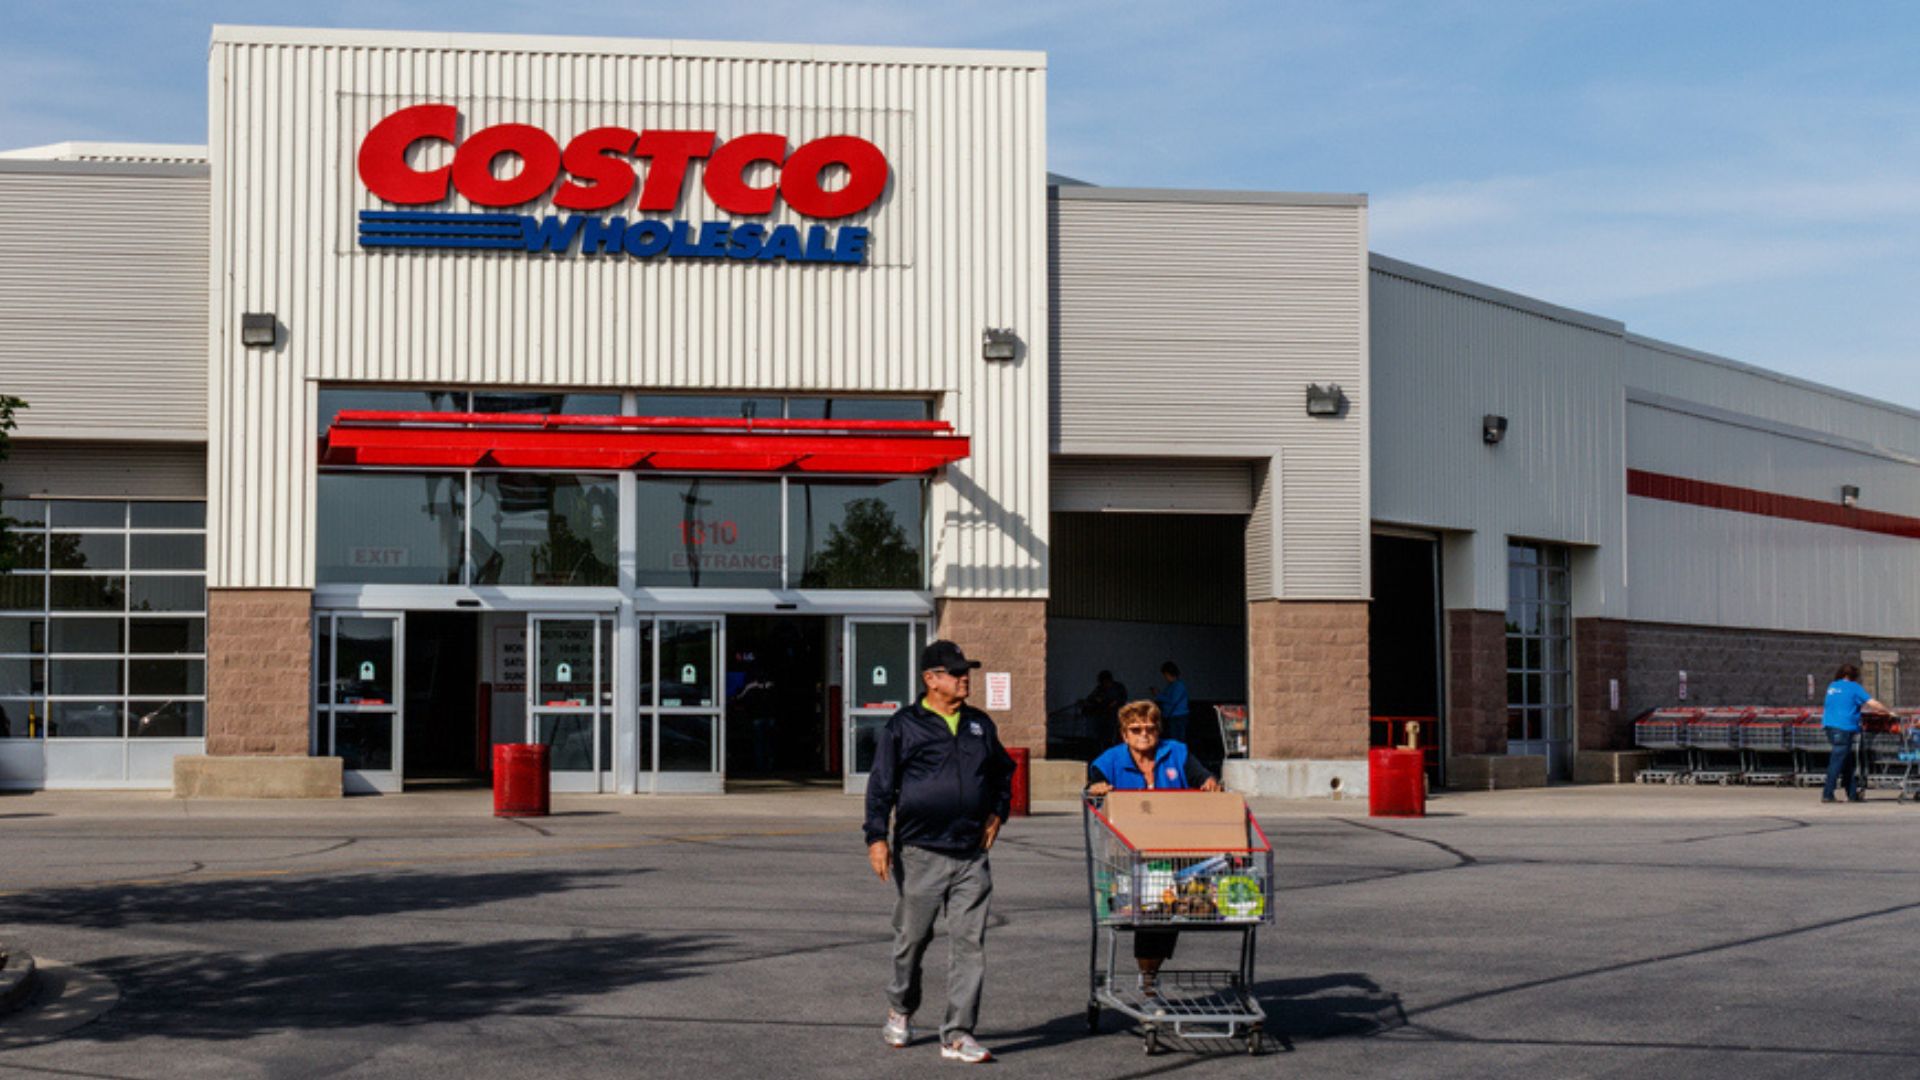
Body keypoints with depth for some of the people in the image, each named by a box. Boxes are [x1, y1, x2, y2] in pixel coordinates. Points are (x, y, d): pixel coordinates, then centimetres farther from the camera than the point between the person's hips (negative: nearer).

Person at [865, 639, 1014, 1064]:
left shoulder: (980, 725, 13)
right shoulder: (904, 726, -2)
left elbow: (1003, 773, 28)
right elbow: (880, 785, -3)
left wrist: (996, 813, 14)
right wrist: (877, 837, -11)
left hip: (971, 855, 3)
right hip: (920, 854, -3)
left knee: (969, 943, -3)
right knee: (912, 938, 10)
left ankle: (957, 1034, 1)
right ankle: (900, 1009, 35)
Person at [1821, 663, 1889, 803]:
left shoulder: (1832, 686, 19)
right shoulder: (1854, 687, -2)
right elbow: (1872, 703, -4)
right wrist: (1889, 712, 12)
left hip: (1829, 725, 8)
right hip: (1844, 728, -8)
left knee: (1847, 762, 14)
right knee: (1837, 761, -7)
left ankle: (1853, 794, 16)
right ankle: (1827, 794, -9)